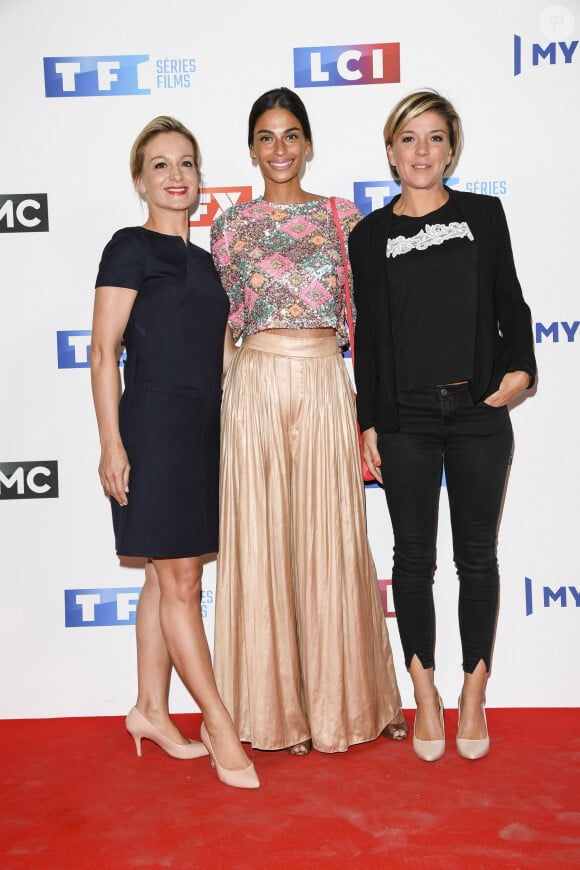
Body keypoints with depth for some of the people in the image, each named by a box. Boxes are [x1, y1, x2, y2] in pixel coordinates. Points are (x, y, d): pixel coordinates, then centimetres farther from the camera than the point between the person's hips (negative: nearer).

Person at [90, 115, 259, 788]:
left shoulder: (202, 260, 18)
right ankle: (221, 729, 6)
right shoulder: (132, 247, -3)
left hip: (201, 429, 7)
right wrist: (111, 443, -15)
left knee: (167, 578, 12)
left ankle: (151, 710, 24)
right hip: (154, 426, -7)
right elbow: (104, 351, -9)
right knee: (179, 583, -2)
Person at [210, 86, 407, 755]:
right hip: (255, 387, 0)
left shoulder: (343, 216, 9)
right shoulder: (229, 226, 10)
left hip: (326, 385, 0)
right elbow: (227, 323, 13)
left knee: (332, 542, 3)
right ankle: (278, 707, 18)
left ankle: (346, 700, 21)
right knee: (262, 542, 3)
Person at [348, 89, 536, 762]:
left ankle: (474, 693, 23)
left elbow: (509, 302, 10)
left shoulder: (482, 214, 8)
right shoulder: (369, 235, 6)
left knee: (476, 554, 7)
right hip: (404, 416, 0)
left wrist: (520, 366, -7)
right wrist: (367, 422, 2)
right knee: (414, 556, 5)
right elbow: (368, 333, 6)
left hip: (478, 410, 1)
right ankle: (425, 693, 21)